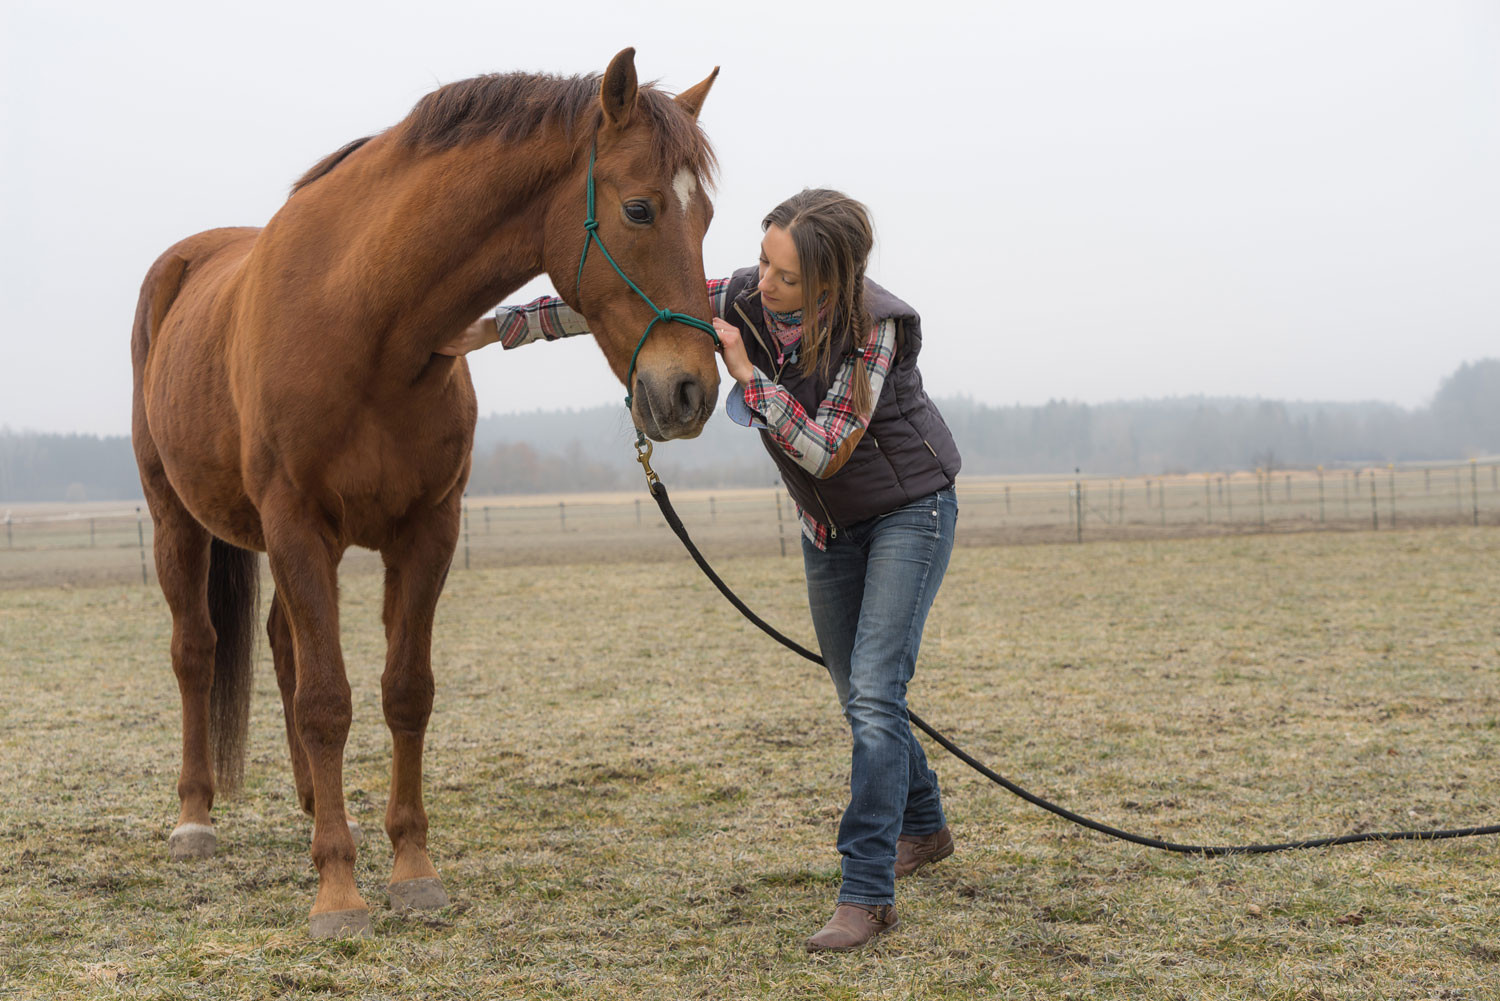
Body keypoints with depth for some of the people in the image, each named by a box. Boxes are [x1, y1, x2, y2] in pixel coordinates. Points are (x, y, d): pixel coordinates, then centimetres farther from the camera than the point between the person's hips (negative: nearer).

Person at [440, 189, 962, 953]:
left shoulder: (875, 327, -28)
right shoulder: (742, 301, -13)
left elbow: (825, 451, -30)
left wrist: (746, 372, -29)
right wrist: (495, 328, -16)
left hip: (908, 511, -6)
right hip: (829, 526, 6)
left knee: (873, 694, -17)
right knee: (857, 697, 16)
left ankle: (866, 894, -17)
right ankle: (923, 829, 40)